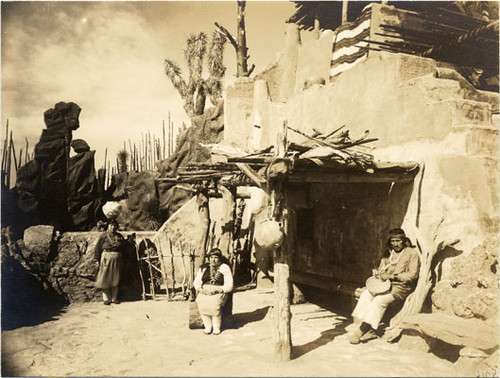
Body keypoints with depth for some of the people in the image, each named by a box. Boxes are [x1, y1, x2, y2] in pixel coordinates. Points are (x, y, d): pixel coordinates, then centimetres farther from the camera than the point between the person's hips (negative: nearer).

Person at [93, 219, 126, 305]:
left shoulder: (120, 236, 11)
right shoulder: (103, 236, 0)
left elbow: (123, 247, 17)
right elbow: (97, 248, -1)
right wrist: (98, 260, -5)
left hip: (117, 259, 3)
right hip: (106, 258, -3)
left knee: (115, 279, 6)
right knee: (105, 279, -2)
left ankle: (114, 298, 14)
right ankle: (106, 298, 7)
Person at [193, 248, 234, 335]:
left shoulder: (225, 268, 5)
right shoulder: (203, 268, 15)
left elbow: (229, 286, -2)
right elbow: (196, 282, 11)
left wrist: (217, 290, -14)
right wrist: (201, 289, -9)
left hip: (219, 292, -2)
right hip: (204, 292, 3)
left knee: (215, 304, -32)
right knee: (202, 304, -29)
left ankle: (216, 328, -12)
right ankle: (208, 327, -12)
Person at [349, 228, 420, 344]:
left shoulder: (412, 253, -1)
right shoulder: (388, 252, 17)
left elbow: (413, 274, -9)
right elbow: (381, 268, 22)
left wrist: (393, 276, -16)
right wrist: (377, 273, -3)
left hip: (401, 287, -6)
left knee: (380, 300, -30)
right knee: (365, 294, -20)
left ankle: (362, 329, -24)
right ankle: (370, 331, -23)